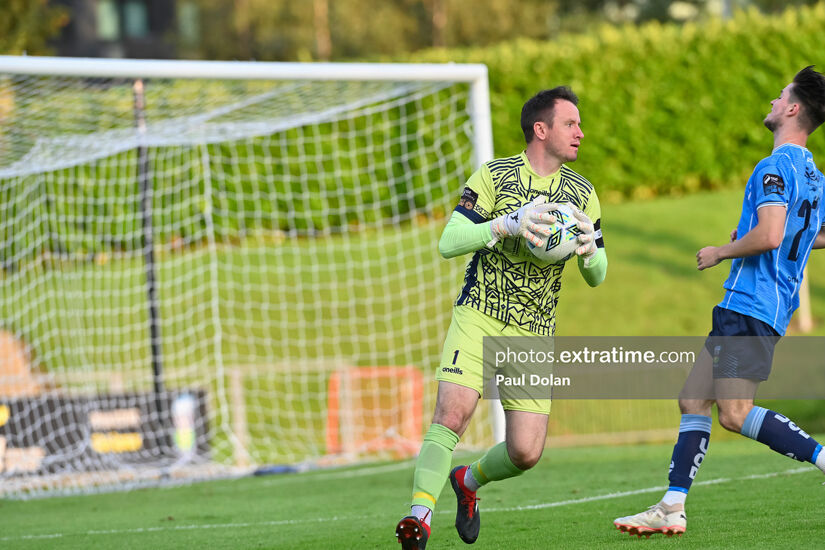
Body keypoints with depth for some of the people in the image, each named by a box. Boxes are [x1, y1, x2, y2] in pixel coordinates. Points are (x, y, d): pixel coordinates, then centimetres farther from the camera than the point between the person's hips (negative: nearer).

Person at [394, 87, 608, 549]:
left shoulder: (582, 194, 8)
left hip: (534, 334, 3)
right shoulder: (494, 177, -2)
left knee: (526, 453, -6)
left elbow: (597, 276, 12)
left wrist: (590, 248, -12)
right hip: (479, 316, -3)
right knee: (453, 413, -24)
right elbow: (448, 243, -10)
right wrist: (508, 223, -23)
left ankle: (469, 481, 25)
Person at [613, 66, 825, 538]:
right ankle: (672, 509, 7)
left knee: (735, 414, -16)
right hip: (743, 309, 10)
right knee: (693, 400, 9)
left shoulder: (776, 167, -13)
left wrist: (721, 252, -8)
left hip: (751, 307, -10)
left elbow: (769, 237, -25)